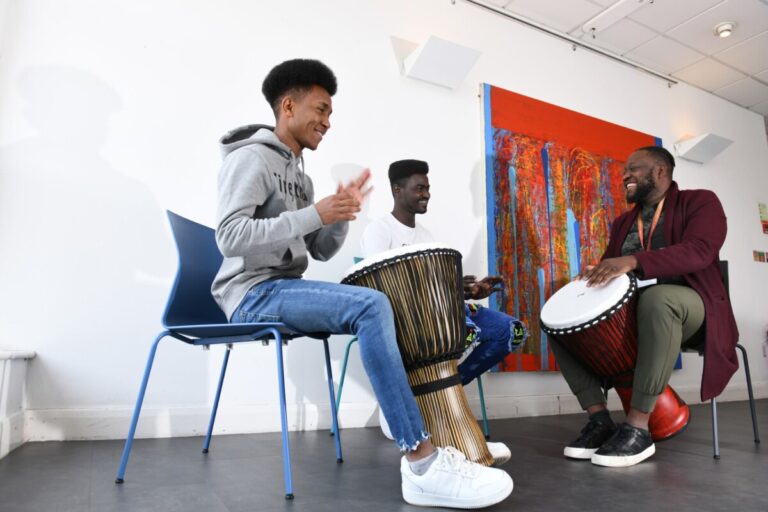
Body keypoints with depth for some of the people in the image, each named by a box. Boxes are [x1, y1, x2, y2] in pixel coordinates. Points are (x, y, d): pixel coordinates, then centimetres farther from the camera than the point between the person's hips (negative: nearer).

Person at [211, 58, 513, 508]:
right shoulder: (251, 158, -6)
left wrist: (342, 214, -4)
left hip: (285, 290, 9)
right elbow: (229, 235, -20)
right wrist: (313, 214, -24)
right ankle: (423, 464, -27)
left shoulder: (299, 174, 20)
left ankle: (436, 434, -3)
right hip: (253, 294, -9)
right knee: (371, 306, -30)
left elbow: (321, 251, 15)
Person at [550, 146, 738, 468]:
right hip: (627, 311, 6)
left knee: (657, 298, -41)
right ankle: (599, 419, -16)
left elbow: (700, 251, -18)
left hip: (687, 305, -6)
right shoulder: (623, 221, 20)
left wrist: (633, 261, -33)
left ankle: (637, 428, -34)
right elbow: (610, 268, 15)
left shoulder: (700, 201, 2)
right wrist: (594, 273, -11)